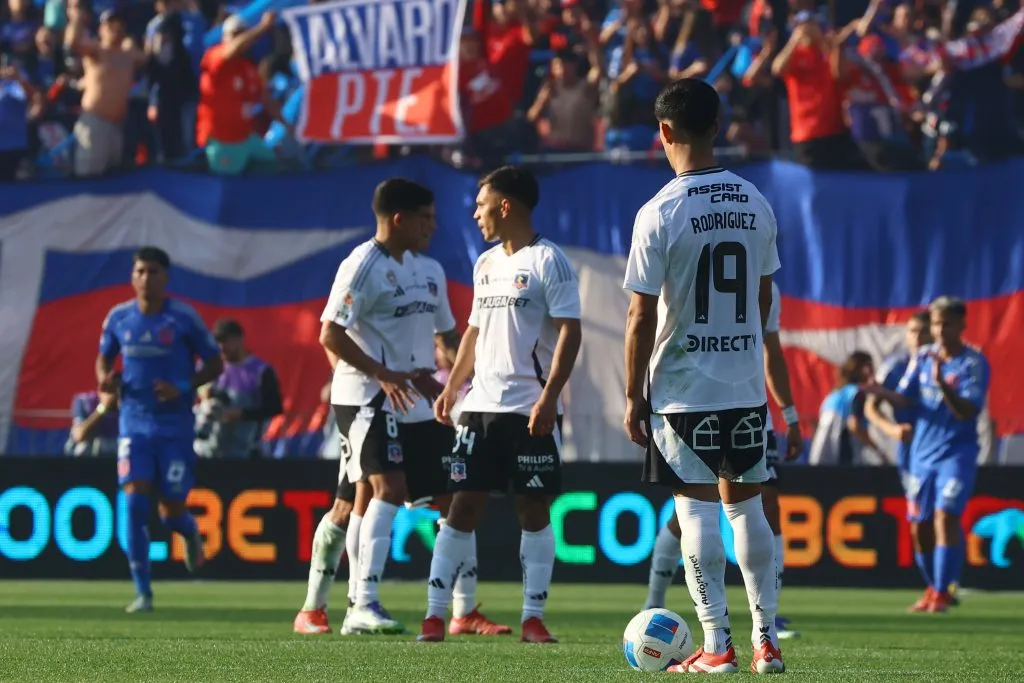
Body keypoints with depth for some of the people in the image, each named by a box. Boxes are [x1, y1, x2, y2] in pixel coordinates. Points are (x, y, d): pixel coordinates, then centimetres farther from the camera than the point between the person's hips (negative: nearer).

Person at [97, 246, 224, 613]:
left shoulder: (184, 318, -7)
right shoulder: (118, 318, 2)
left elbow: (214, 364, 0)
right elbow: (104, 358, 17)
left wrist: (183, 387, -16)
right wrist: (106, 379, -7)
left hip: (175, 425, -2)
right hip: (134, 422, 2)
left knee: (171, 508, 0)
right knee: (134, 499, -14)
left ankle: (189, 532, 40)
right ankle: (142, 591, -9)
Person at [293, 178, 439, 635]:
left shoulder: (411, 267, 16)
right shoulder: (363, 266, -13)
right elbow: (330, 334, -17)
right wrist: (382, 373, -22)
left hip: (390, 395, 9)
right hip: (363, 396, -9)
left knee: (350, 505, 12)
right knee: (388, 487, -21)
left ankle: (312, 609, 20)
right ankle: (364, 604, -27)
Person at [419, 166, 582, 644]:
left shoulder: (547, 261, -7)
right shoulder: (486, 264, 16)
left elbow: (569, 331, -12)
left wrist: (550, 395, -20)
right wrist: (452, 386, 15)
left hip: (532, 410, -6)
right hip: (482, 406, 6)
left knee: (534, 509, -1)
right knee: (463, 505, 2)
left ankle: (533, 618, 4)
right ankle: (435, 614, 1)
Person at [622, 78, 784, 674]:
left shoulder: (661, 213, -12)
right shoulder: (755, 204, 4)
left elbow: (642, 317, -10)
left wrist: (634, 395, -3)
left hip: (684, 386, -5)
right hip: (747, 385, 5)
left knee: (696, 508, 0)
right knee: (746, 505, 12)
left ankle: (718, 645, -2)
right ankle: (767, 642, 13)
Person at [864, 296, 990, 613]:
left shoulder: (974, 364, -10)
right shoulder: (923, 357, 5)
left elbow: (968, 412, -20)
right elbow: (904, 398, 3)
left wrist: (943, 385, -35)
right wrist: (882, 392, -17)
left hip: (957, 453, -5)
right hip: (922, 453, 5)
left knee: (945, 516, -20)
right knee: (920, 524, 7)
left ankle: (941, 593, -14)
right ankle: (932, 587, 26)